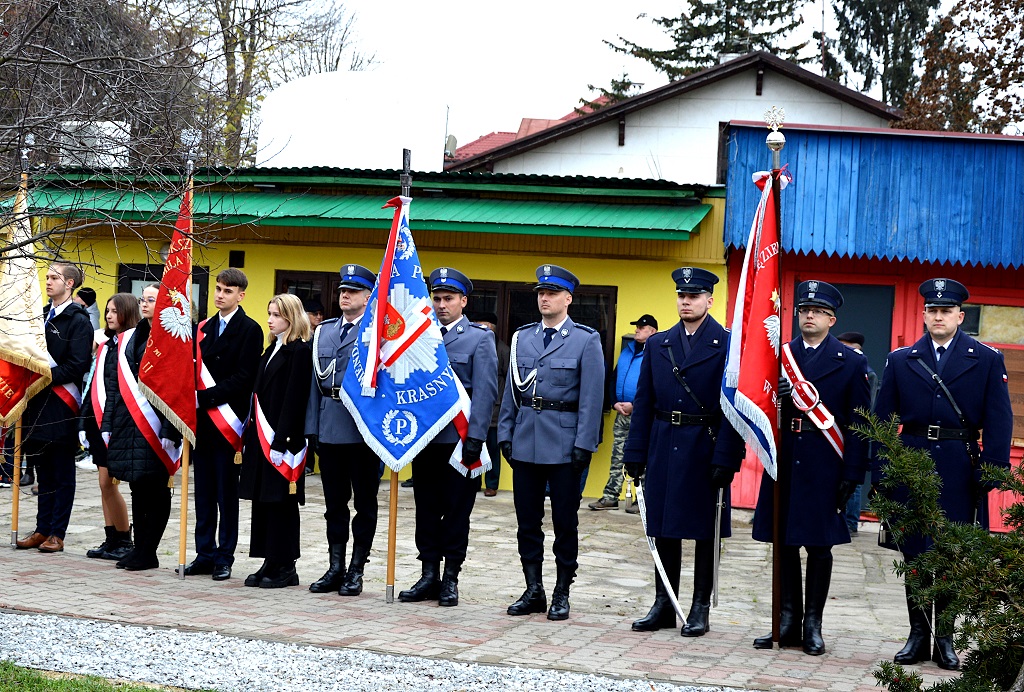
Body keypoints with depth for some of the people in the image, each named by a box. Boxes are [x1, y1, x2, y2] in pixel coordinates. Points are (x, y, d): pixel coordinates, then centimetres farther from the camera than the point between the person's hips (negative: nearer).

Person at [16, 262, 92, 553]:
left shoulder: (78, 321, -8)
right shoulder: (43, 316, 15)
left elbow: (77, 366, -15)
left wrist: (46, 377, -19)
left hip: (62, 407, -7)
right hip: (39, 405, 7)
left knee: (63, 473, 1)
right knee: (43, 472, 11)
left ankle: (57, 533, 4)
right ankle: (42, 529, 16)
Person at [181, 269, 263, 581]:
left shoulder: (249, 330, -6)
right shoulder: (205, 328, 14)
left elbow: (243, 378, -14)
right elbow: (197, 369, 16)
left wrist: (205, 397, -17)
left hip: (227, 421, -6)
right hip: (202, 420, 6)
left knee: (226, 493, 1)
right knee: (203, 491, 9)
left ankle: (224, 557, 7)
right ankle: (205, 554, 16)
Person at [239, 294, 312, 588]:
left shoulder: (300, 350, -10)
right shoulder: (272, 349, 16)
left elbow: (293, 398, -16)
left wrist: (281, 440, -20)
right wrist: (251, 434, 12)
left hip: (283, 437, -9)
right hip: (262, 436, 9)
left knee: (280, 501, -3)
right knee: (262, 499, 9)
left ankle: (285, 567, 4)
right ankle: (270, 563, 16)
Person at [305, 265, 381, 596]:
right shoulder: (323, 331, 14)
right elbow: (316, 381, 14)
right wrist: (312, 426, 8)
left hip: (363, 428, -5)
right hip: (329, 429, 5)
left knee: (364, 502, 4)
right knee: (334, 502, 11)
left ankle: (356, 571, 11)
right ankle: (335, 568, 18)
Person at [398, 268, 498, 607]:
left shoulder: (479, 338, 0)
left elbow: (485, 391, -7)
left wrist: (475, 437, -15)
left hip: (458, 438, -4)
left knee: (457, 509, 2)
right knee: (426, 508, 8)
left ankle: (450, 578, 9)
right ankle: (429, 575, 15)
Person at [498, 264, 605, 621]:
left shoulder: (586, 340, -2)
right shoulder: (522, 337, 10)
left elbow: (592, 397, -6)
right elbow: (511, 390, 12)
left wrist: (584, 444, -11)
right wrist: (505, 434, 6)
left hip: (564, 443, -4)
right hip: (525, 442, 4)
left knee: (565, 521, 4)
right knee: (527, 521, 7)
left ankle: (562, 593, 13)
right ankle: (533, 591, 16)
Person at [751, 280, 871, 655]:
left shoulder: (851, 363, 2)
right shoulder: (778, 356, 10)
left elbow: (858, 424, -2)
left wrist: (851, 476, -9)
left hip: (824, 466, -3)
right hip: (783, 462, 3)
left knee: (819, 546, 3)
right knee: (784, 543, 6)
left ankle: (813, 624, 11)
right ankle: (788, 621, 14)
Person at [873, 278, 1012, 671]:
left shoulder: (987, 361, 3)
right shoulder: (901, 360, 8)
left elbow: (999, 422, -1)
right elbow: (881, 419, 6)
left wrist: (991, 472, -11)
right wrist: (878, 472, -2)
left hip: (960, 471, -1)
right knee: (914, 553, 5)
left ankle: (945, 636, 14)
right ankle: (918, 633, 15)